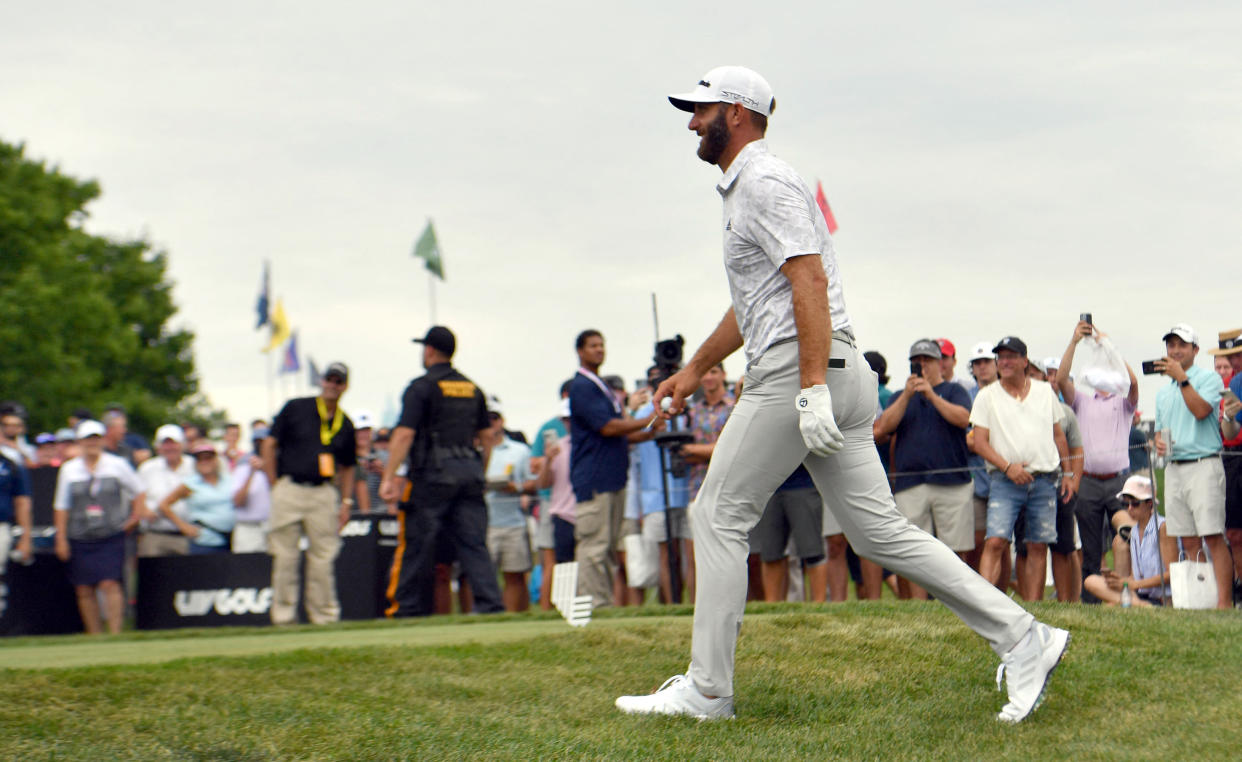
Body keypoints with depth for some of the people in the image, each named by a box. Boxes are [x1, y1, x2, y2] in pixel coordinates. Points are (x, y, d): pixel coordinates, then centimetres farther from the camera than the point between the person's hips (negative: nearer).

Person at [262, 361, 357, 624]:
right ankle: (283, 617, 5)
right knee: (285, 557, -1)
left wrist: (346, 501, 7)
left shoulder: (345, 425, 12)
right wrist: (275, 487, -3)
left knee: (323, 559, 2)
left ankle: (325, 617, 8)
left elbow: (347, 466, 19)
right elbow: (269, 445, 2)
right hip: (289, 490, -2)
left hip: (324, 493, 2)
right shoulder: (296, 408, 2)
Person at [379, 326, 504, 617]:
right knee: (474, 544, 3)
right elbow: (486, 435, 17)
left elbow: (404, 434, -12)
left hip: (432, 473, -5)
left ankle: (407, 609, 4)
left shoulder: (421, 387, -5)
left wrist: (389, 477, -13)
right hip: (470, 471, 5)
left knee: (416, 545, 1)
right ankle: (490, 604, -6)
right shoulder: (472, 389, 15)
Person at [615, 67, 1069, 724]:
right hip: (839, 376, 10)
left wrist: (812, 387, -26)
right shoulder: (743, 188, 25)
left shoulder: (764, 181, -7)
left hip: (794, 372, -10)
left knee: (719, 517, -2)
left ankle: (706, 690, 1)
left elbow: (809, 281, -19)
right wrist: (695, 369, 39)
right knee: (879, 530, 4)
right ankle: (1022, 639, -2)